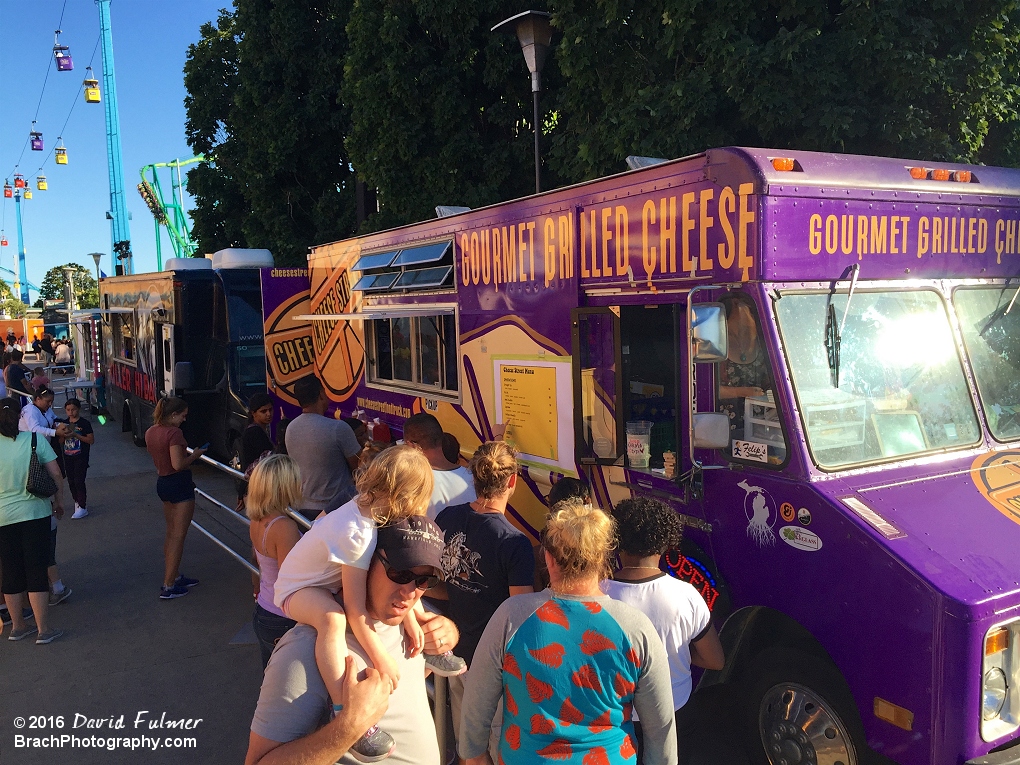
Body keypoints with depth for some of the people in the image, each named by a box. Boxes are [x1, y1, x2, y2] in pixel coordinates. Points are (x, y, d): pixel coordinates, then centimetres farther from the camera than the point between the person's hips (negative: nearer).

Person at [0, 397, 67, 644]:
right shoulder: (35, 439, -8)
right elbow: (56, 474, -6)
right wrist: (59, 502, 8)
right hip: (34, 513, -2)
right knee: (36, 571, 3)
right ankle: (43, 630, 6)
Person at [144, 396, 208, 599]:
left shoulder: (150, 432, 6)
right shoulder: (174, 432, -21)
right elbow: (178, 464, -25)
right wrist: (195, 455, -9)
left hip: (162, 483, 9)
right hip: (179, 484, -9)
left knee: (171, 533, 19)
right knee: (178, 536, -2)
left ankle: (174, 576, 30)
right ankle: (168, 587, 0)